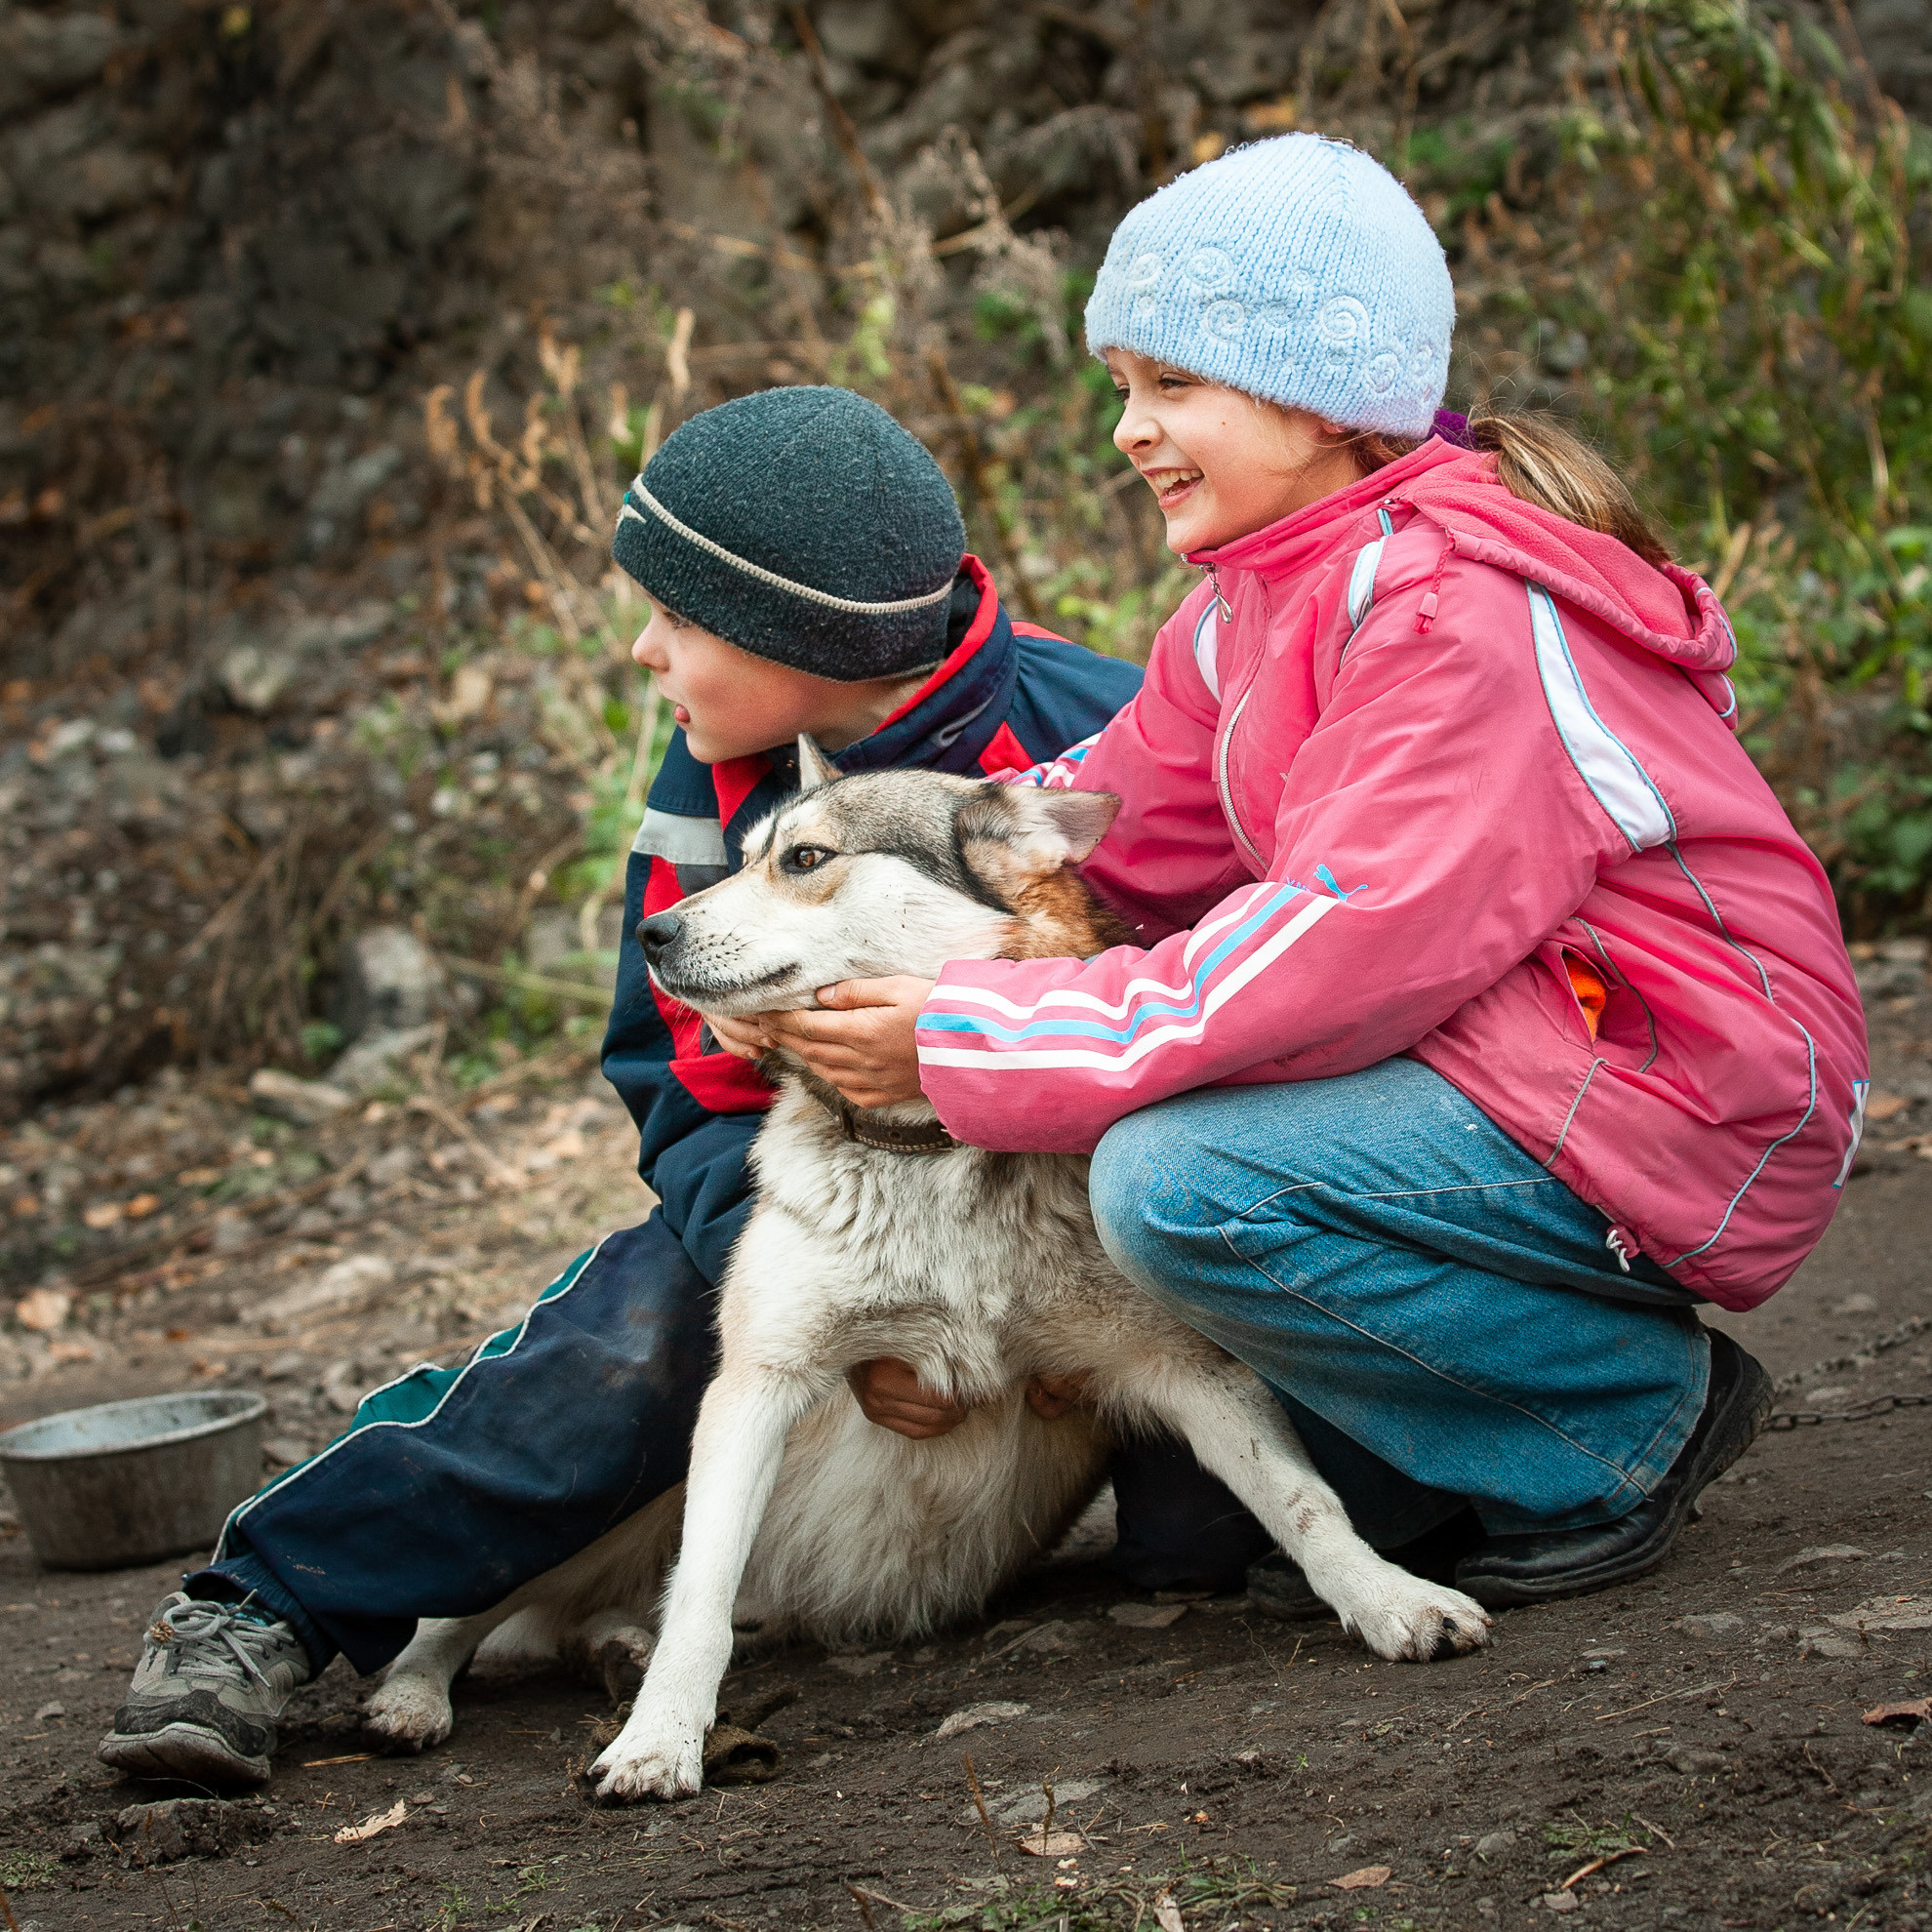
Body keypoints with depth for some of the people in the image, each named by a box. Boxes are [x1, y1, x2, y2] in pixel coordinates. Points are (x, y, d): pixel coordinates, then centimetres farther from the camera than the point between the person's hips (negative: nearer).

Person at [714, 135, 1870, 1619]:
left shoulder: (1462, 609, -21)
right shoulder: (1255, 611, 9)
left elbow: (1350, 952, -28)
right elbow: (1105, 833, 4)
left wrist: (971, 1047, -25)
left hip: (1687, 1109, -10)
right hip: (1490, 1049, 10)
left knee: (1176, 1181, -25)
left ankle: (1638, 1415, -6)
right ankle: (1392, 1481, 7)